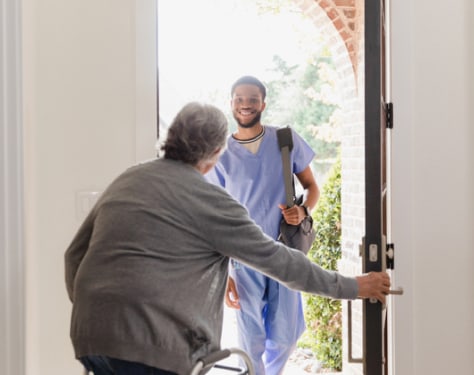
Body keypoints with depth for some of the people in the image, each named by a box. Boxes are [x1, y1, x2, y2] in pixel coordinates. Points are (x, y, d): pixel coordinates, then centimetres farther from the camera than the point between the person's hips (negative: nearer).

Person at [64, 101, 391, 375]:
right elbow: (276, 259, -1)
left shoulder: (126, 180, 14)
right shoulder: (209, 201, -6)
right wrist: (350, 287, 9)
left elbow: (75, 253, 17)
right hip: (149, 346, -7)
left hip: (90, 336, 7)